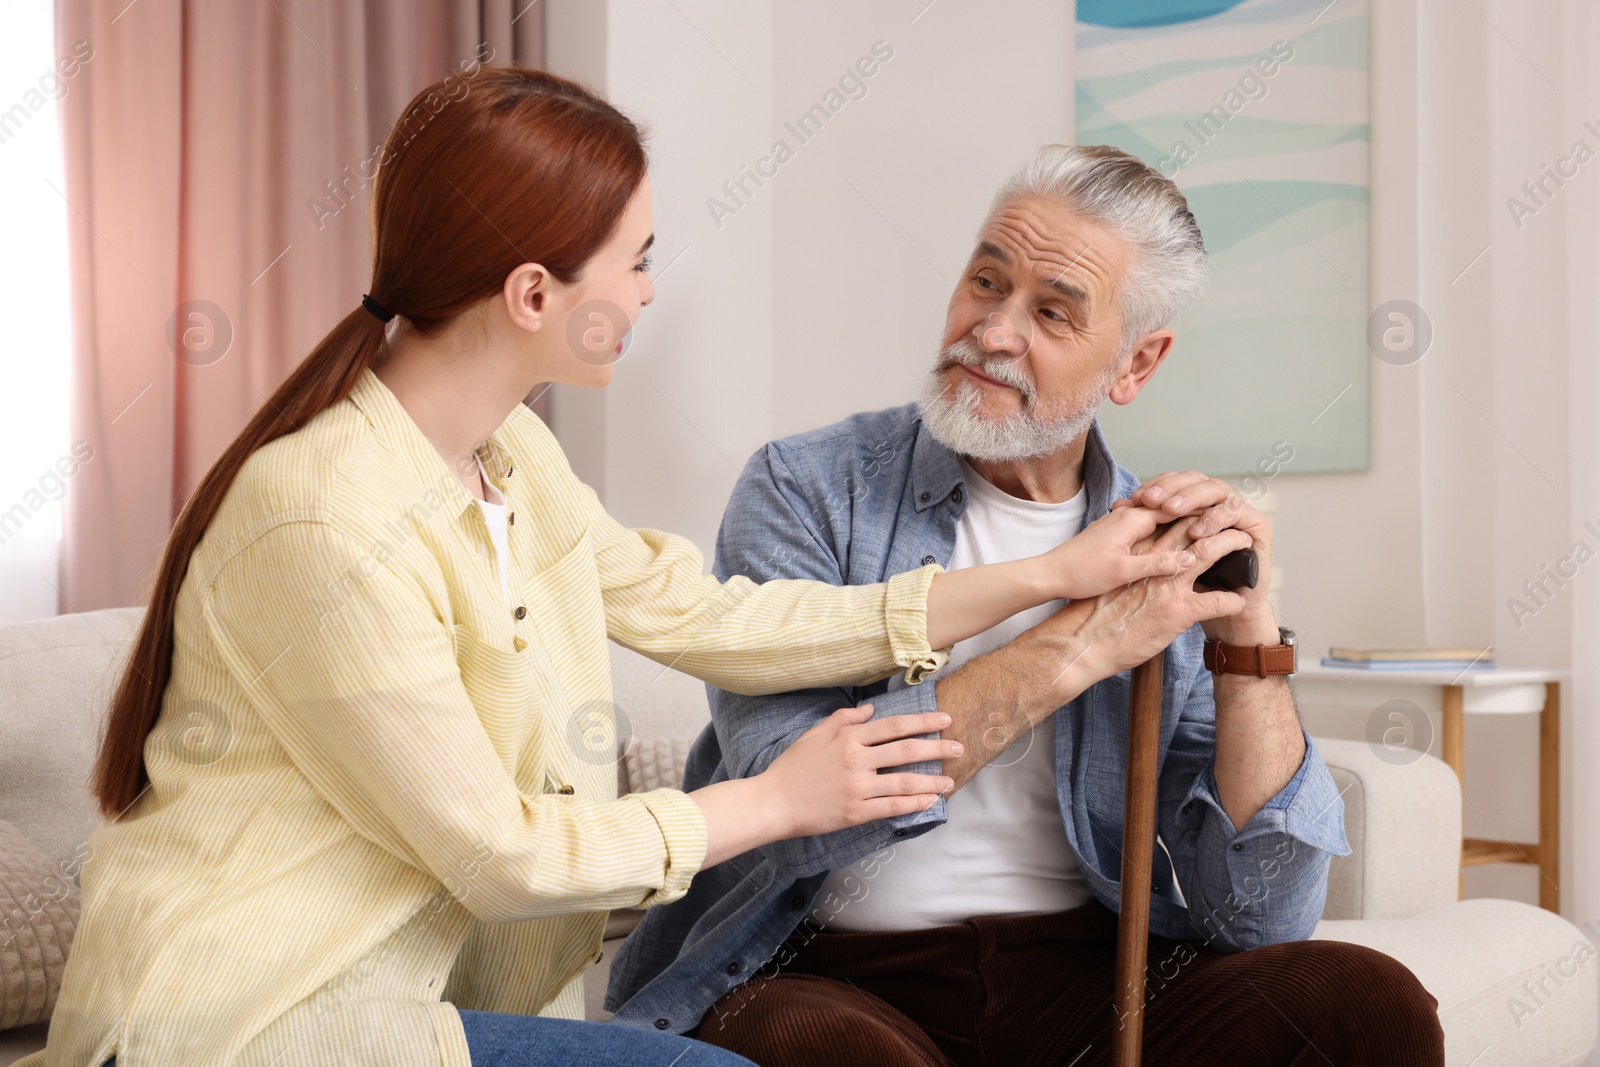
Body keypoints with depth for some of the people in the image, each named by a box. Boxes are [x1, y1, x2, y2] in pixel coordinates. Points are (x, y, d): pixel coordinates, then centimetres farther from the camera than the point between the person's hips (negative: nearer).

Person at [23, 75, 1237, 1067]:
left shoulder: (513, 457, 3)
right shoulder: (328, 522, -25)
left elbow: (706, 616, 4)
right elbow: (498, 853, -18)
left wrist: (1055, 576, 4)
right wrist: (780, 800, -7)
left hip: (420, 970, 8)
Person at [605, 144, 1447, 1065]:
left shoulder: (1169, 550, 6)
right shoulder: (805, 489, -1)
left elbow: (1264, 918, 0)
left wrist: (1249, 637, -12)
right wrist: (1074, 645, -18)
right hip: (830, 971, -2)